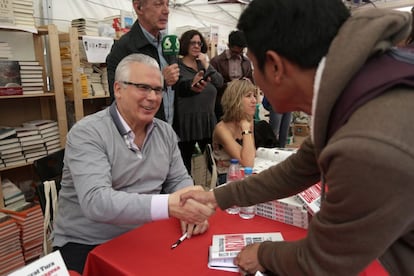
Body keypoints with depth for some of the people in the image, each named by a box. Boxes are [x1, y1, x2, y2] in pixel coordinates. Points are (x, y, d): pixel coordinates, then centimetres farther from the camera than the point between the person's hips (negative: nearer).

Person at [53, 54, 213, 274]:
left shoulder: (165, 132, 2)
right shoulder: (87, 133, -17)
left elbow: (179, 180, 8)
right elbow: (95, 201, -29)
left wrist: (189, 207, -15)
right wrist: (168, 205, -41)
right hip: (86, 246, -4)